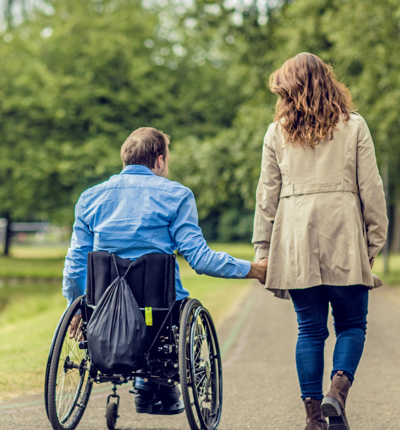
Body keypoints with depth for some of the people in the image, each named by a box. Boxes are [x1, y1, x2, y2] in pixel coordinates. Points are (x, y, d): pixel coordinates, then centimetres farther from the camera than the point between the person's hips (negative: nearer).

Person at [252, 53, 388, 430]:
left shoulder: (277, 132, 7)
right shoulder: (354, 126, 3)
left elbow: (267, 194, 7)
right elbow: (370, 188, 0)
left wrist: (263, 249, 10)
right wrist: (374, 241, 6)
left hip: (295, 242, 2)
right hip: (344, 242, -2)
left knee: (310, 330, 8)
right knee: (351, 325, 10)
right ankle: (338, 390, -12)